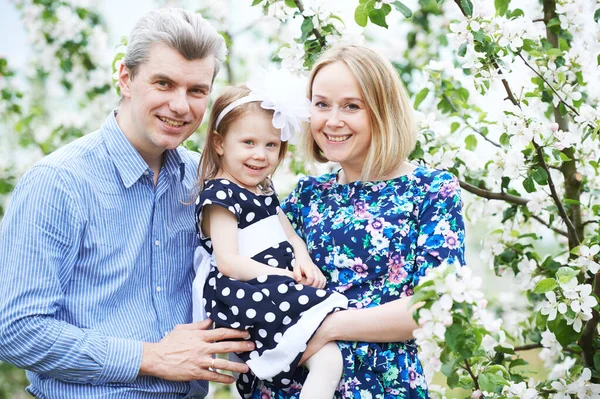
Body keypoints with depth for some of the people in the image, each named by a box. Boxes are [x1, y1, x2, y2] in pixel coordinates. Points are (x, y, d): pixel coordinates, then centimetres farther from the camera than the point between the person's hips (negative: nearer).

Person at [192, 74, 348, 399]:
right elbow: (228, 262, -16)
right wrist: (285, 276, -18)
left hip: (280, 292, 9)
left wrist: (303, 262, 0)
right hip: (246, 296, -9)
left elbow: (291, 235, 24)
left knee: (329, 360, -6)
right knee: (327, 358, -20)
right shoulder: (220, 195, -8)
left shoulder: (264, 190, 19)